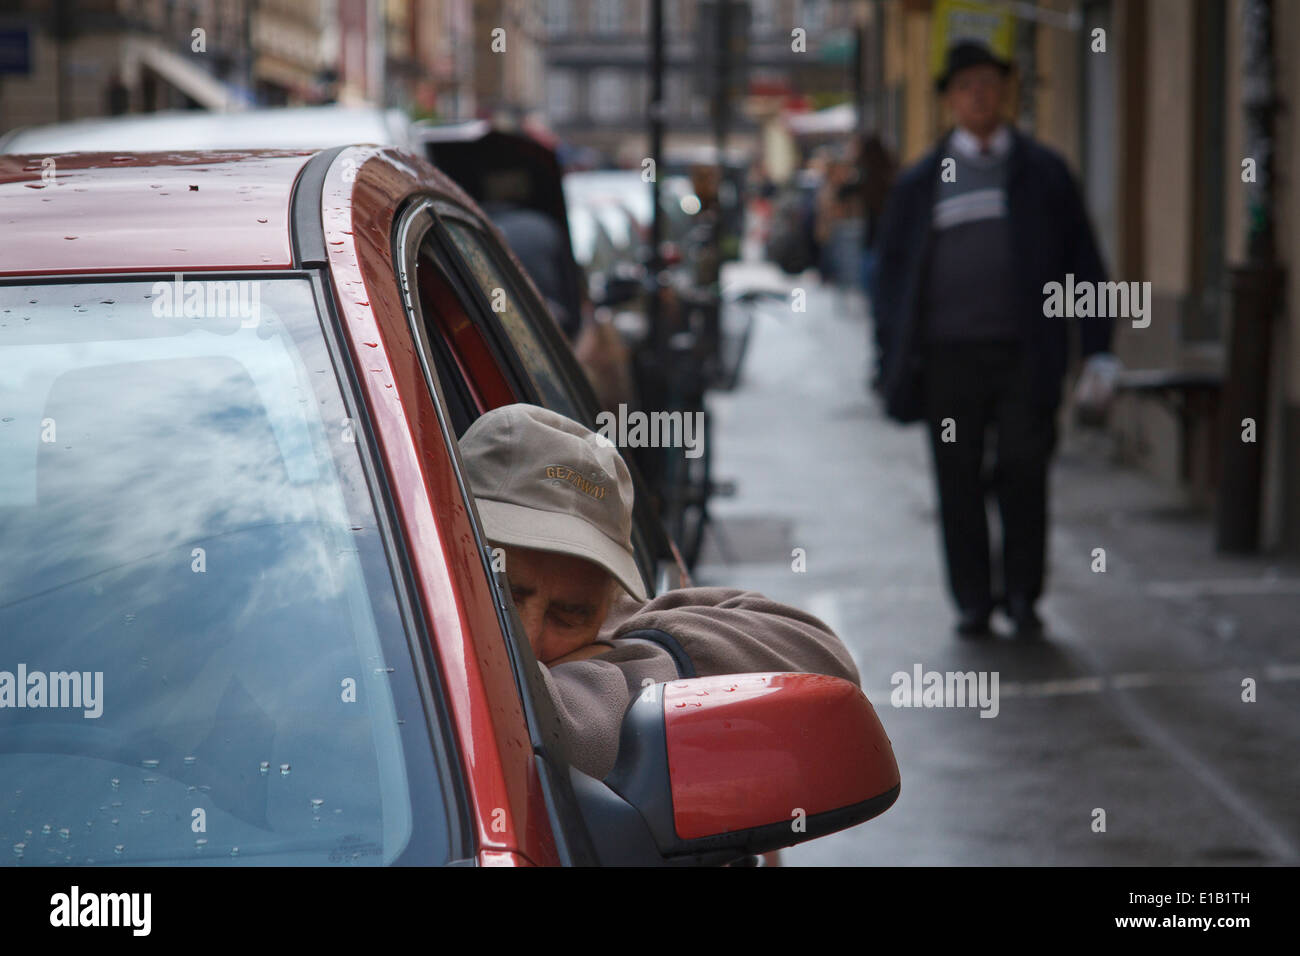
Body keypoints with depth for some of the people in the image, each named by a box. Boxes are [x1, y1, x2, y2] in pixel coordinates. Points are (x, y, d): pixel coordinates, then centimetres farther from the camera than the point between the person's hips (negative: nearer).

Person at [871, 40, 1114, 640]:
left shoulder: (1043, 172, 9)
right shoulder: (921, 182, 10)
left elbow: (1082, 261, 8)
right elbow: (891, 269, 11)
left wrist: (1097, 348, 1)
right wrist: (888, 360, 4)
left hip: (1024, 353, -1)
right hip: (949, 353, 1)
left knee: (1024, 478, -1)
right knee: (958, 484, 3)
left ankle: (1022, 598, 12)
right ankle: (972, 602, 13)